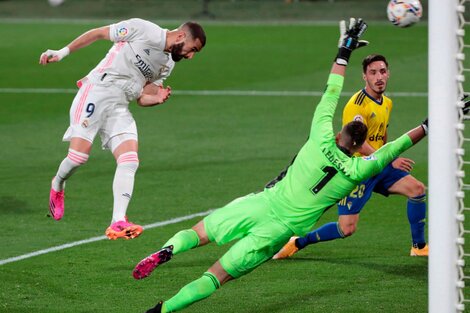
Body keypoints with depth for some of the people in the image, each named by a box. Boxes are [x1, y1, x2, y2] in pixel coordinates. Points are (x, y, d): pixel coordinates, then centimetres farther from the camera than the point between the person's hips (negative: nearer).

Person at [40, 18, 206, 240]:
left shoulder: (167, 65, 16)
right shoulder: (142, 29, -7)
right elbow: (98, 33, -2)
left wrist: (157, 99, -5)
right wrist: (62, 52, -5)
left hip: (119, 108, 7)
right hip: (95, 94, -7)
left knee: (130, 162, -12)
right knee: (79, 156, -15)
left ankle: (118, 223, -20)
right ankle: (57, 186, 19)